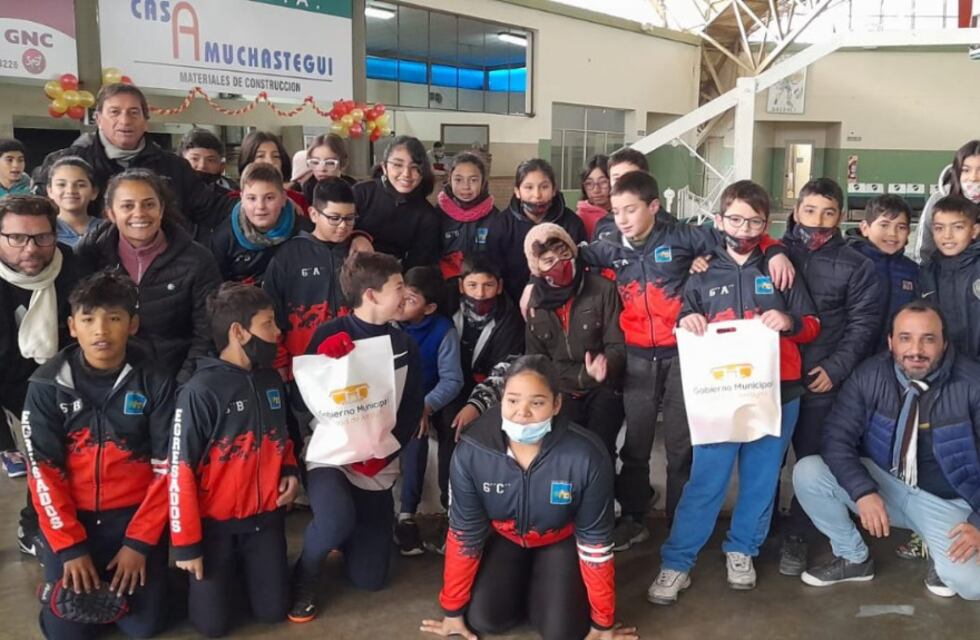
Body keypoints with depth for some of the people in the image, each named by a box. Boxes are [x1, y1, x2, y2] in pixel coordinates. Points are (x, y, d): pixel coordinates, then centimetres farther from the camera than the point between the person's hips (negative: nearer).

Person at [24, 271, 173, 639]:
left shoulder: (155, 384, -8)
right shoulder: (47, 385, -7)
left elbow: (166, 468, -7)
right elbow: (43, 471, -7)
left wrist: (140, 542, -11)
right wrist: (70, 546, -12)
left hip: (136, 516, 0)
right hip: (70, 518, 1)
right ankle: (91, 584, 27)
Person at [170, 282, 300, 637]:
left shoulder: (271, 381, 1)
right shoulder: (201, 391, -20)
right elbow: (181, 471, -17)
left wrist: (291, 471, -2)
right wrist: (187, 544, -14)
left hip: (266, 518, 5)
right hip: (216, 522, -5)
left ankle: (242, 567, 35)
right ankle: (221, 571, 30)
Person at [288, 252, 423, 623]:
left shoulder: (405, 346, 4)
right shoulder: (329, 336, -9)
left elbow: (412, 412, 3)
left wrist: (382, 450, -12)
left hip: (378, 467, 4)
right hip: (330, 455, -4)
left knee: (369, 579, 5)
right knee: (336, 522, -36)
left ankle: (348, 530, 38)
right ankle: (304, 578, -3)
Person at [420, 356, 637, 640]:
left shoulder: (586, 456, -35)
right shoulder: (471, 451, -30)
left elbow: (595, 541, -22)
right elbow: (464, 534, -16)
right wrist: (453, 611, -6)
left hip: (561, 541, -1)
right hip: (504, 538, 2)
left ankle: (541, 581, 19)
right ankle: (523, 582, 20)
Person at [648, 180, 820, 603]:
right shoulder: (703, 275, 9)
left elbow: (812, 326, 7)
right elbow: (685, 327, 12)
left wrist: (789, 322, -14)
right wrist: (686, 323, -11)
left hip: (777, 392, 1)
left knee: (761, 477, 10)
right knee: (705, 480, -2)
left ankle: (741, 550, 28)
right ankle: (676, 563, 5)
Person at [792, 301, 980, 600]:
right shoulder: (869, 376, -11)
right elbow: (837, 438, -14)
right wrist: (864, 492, -30)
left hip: (945, 501, -2)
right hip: (882, 484, 3)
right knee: (807, 472, -21)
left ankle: (939, 549, 11)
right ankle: (854, 557, 2)